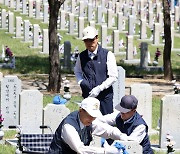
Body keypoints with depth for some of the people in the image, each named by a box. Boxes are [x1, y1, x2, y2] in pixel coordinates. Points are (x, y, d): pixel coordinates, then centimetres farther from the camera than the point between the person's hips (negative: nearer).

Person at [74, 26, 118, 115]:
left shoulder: (107, 55, -4)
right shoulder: (81, 56, 8)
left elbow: (113, 77, -5)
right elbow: (77, 71, 27)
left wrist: (99, 88, -13)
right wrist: (80, 82, 6)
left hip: (105, 95, -3)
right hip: (87, 95, 3)